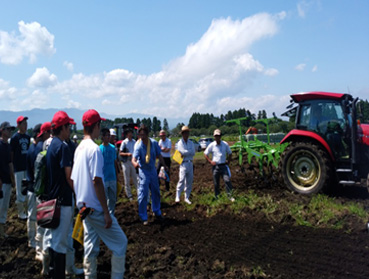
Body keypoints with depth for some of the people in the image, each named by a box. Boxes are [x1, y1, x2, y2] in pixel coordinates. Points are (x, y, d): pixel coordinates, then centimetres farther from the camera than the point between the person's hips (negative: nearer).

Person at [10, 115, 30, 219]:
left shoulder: (27, 137, 10)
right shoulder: (14, 137, -8)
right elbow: (11, 153, -8)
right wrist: (12, 167, -10)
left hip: (27, 166, 6)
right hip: (19, 168, -6)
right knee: (20, 190, 2)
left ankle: (26, 210, 26)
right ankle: (20, 212, 13)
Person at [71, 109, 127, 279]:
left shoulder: (79, 148, 9)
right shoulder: (94, 149, -17)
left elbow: (74, 179, 13)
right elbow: (97, 182, -21)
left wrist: (81, 201, 20)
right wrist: (106, 212, -18)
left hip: (83, 206, 9)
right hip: (95, 208, -9)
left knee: (91, 245, 16)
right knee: (120, 242, 2)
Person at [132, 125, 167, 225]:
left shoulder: (154, 143, -10)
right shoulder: (138, 146, -22)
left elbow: (159, 155, 3)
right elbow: (134, 158, -36)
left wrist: (164, 166, 5)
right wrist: (135, 163, -58)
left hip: (153, 171, 5)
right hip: (143, 172, -4)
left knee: (156, 193, 17)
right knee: (143, 195, -6)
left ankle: (157, 212, 38)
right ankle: (143, 218, 10)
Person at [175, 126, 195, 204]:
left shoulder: (191, 143, 12)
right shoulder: (180, 143, -1)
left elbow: (193, 153, -2)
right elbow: (183, 152, -16)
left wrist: (185, 153, -9)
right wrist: (190, 152, -3)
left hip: (190, 163, 5)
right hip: (183, 163, -5)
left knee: (189, 181, 6)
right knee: (182, 179, -16)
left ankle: (187, 197, 15)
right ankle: (177, 197, -10)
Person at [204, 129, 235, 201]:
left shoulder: (225, 144, 1)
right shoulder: (211, 145, -2)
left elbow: (230, 154, 15)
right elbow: (205, 154, 7)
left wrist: (228, 161, 4)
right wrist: (210, 161, -2)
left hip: (223, 166, 0)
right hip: (215, 166, 0)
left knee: (227, 180, -9)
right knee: (216, 183, 5)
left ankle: (230, 196, 0)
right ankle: (217, 196, 18)